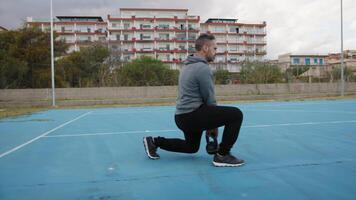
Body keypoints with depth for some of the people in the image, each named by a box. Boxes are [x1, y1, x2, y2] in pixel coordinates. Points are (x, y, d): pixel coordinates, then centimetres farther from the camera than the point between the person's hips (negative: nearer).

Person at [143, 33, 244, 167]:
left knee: (192, 147, 31)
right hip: (191, 116, -10)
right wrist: (214, 125, 4)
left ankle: (154, 142, 26)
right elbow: (210, 100, -10)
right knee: (235, 114, -12)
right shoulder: (203, 68, -15)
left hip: (183, 116, 10)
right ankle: (222, 155, -3)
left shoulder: (188, 66, 17)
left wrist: (209, 124, 24)